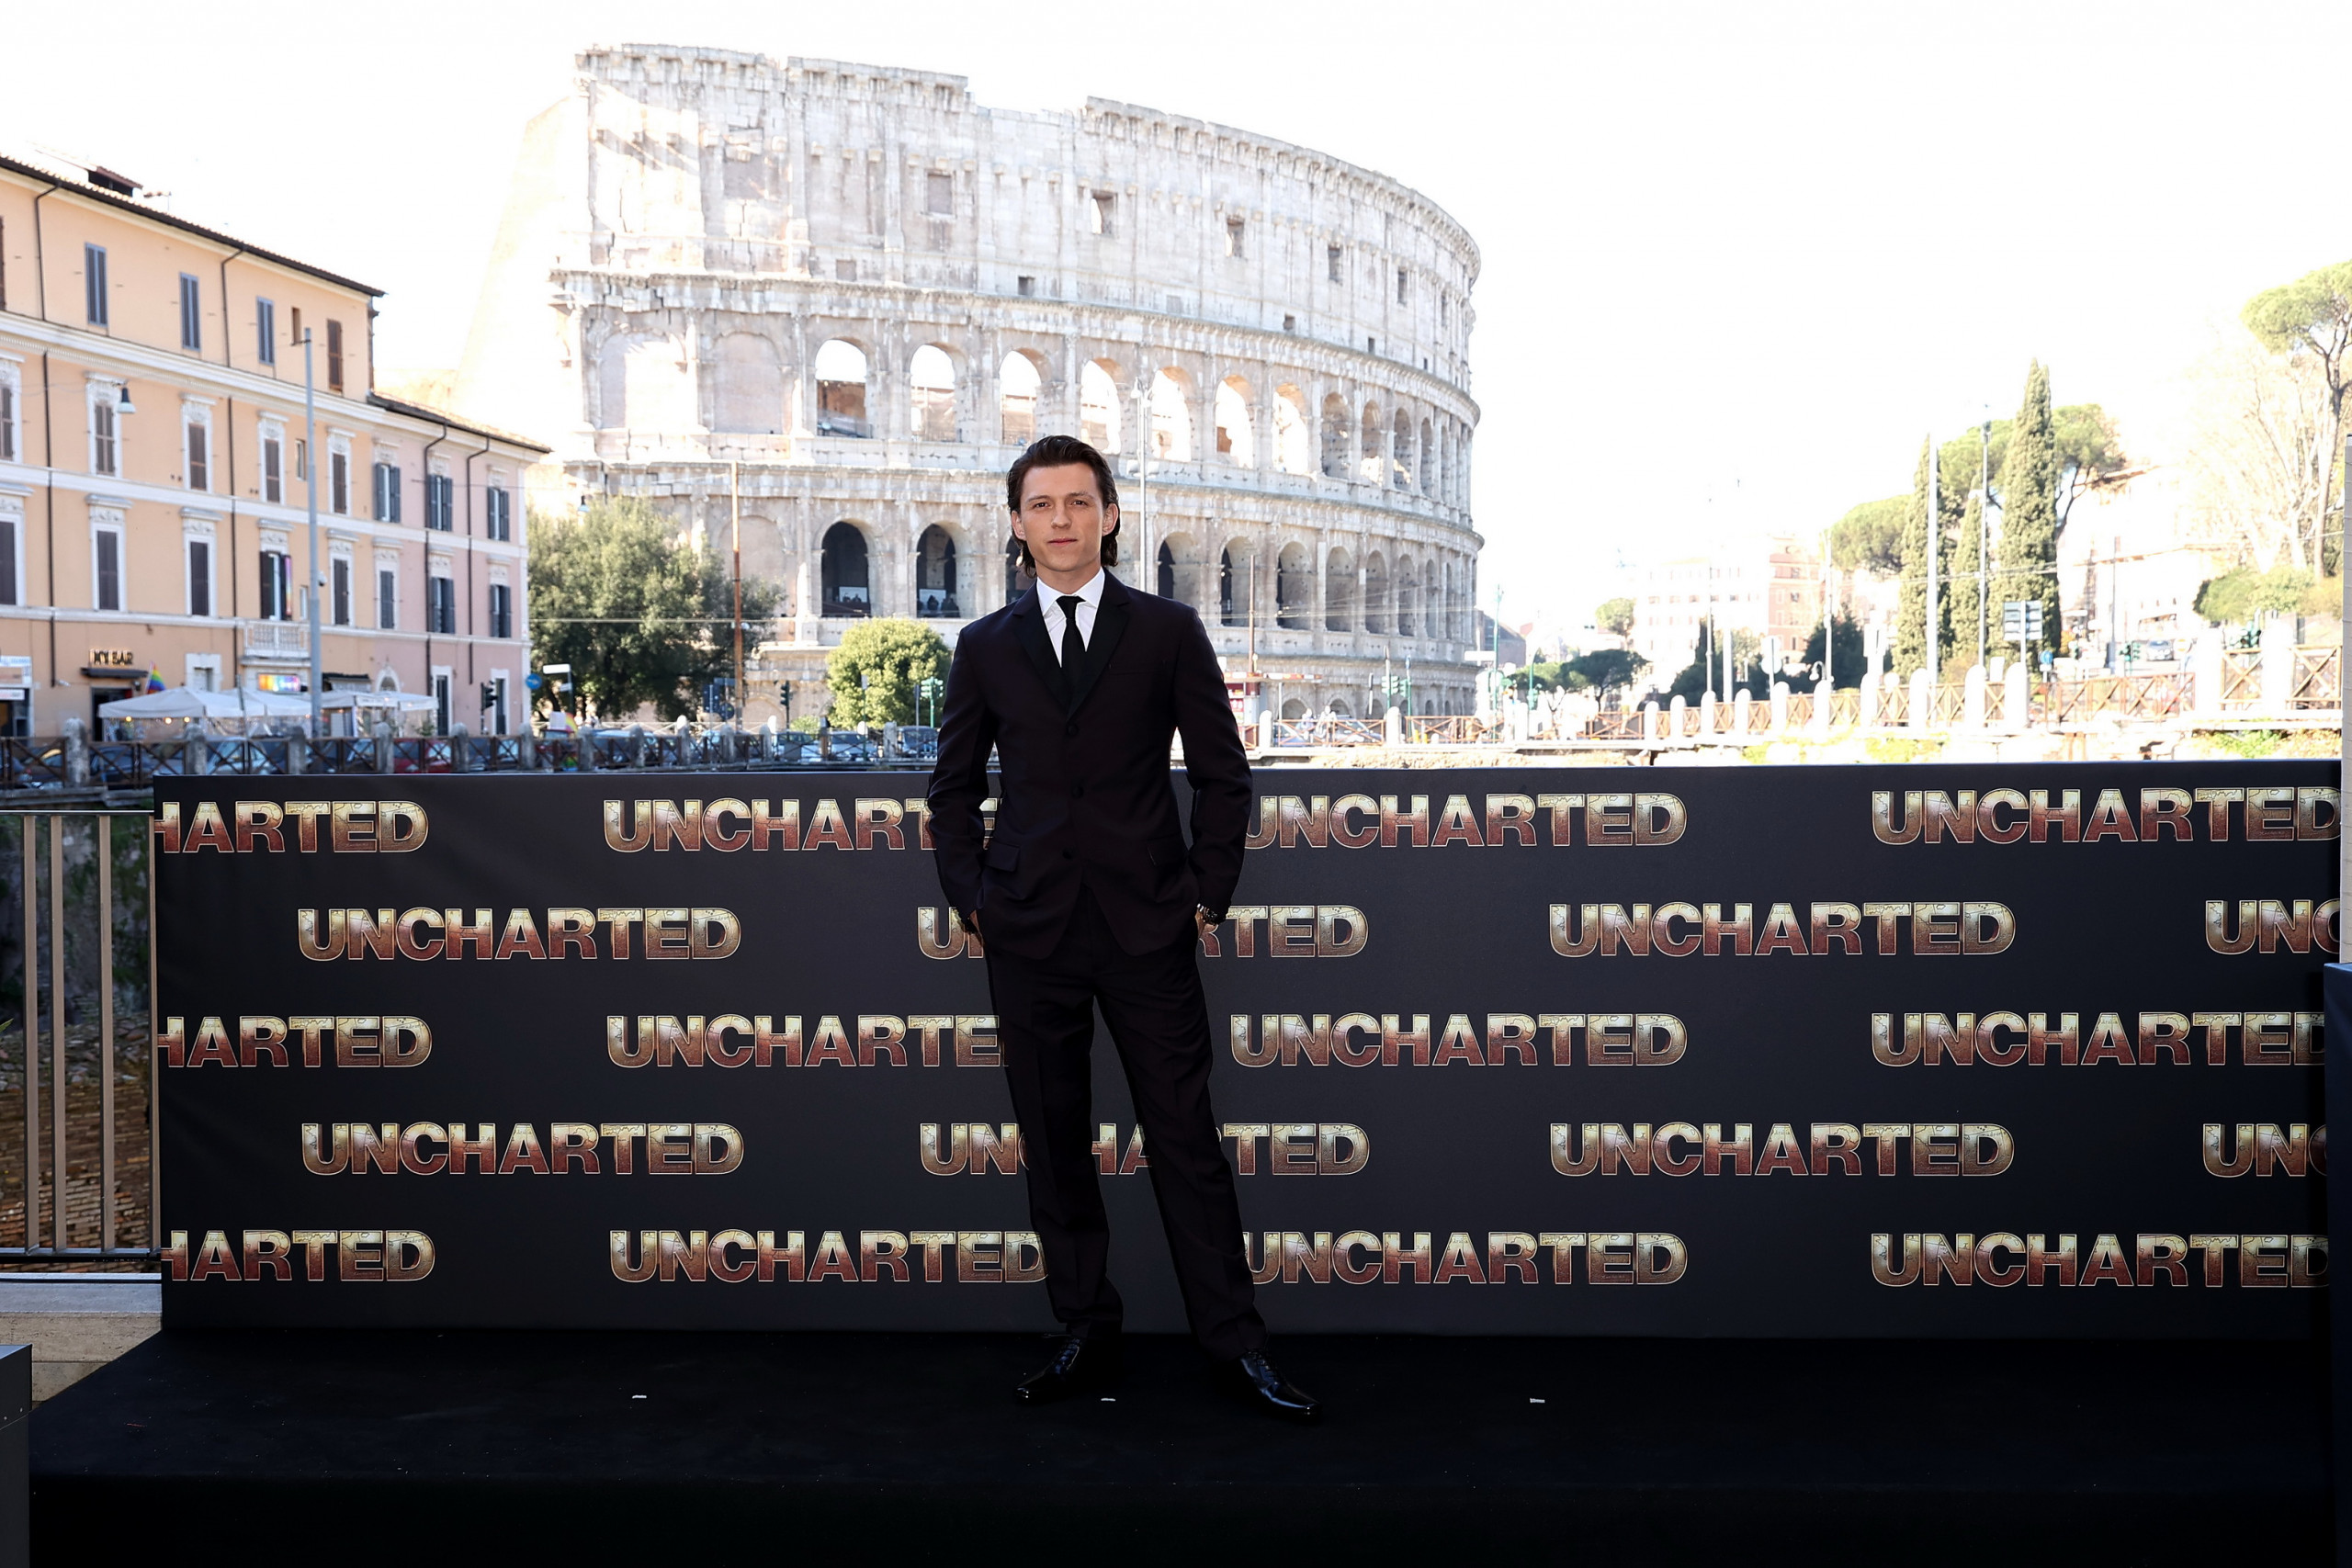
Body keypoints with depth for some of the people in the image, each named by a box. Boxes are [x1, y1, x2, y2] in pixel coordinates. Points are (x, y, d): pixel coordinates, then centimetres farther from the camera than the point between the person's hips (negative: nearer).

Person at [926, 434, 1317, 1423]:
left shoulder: (1169, 631, 3)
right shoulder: (985, 646, 9)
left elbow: (1223, 773, 5)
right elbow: (953, 786, 14)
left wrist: (1209, 893, -1)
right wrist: (970, 897, 4)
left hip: (1147, 928, -2)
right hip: (1028, 933, 2)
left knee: (1185, 1138, 1)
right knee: (1053, 1144, 9)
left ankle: (1234, 1344, 11)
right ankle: (1086, 1335, 22)